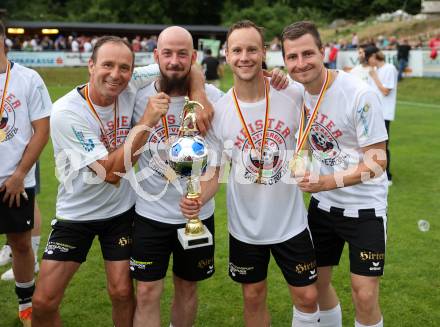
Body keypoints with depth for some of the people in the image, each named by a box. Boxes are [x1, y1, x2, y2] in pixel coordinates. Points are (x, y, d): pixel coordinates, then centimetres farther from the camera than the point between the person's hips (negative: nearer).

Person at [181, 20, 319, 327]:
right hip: (245, 225, 1)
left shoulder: (294, 95, -11)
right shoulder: (218, 111, -9)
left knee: (307, 297, 7)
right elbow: (212, 172, -4)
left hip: (291, 221, 0)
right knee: (254, 298, 15)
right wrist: (198, 200, -21)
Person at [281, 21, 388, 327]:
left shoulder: (360, 94, -23)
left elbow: (377, 162, -21)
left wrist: (328, 182, -32)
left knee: (365, 296, -6)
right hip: (323, 202, 6)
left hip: (364, 205, -5)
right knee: (317, 281, 15)